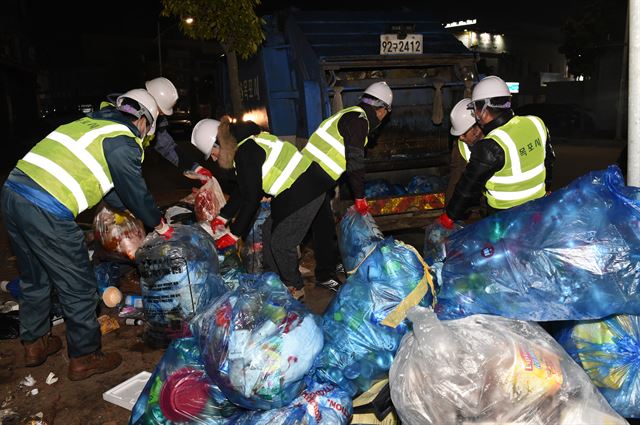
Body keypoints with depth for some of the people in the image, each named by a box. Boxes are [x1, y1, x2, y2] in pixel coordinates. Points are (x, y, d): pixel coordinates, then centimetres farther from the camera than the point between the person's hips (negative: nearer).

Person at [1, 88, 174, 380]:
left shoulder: (91, 123, 21)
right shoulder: (123, 142, -5)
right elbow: (137, 193, 1)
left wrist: (126, 207, 38)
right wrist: (161, 226, 17)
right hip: (47, 212, -9)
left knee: (35, 278, 25)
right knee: (79, 287, 7)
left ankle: (34, 343, 42)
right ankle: (84, 358, 22)